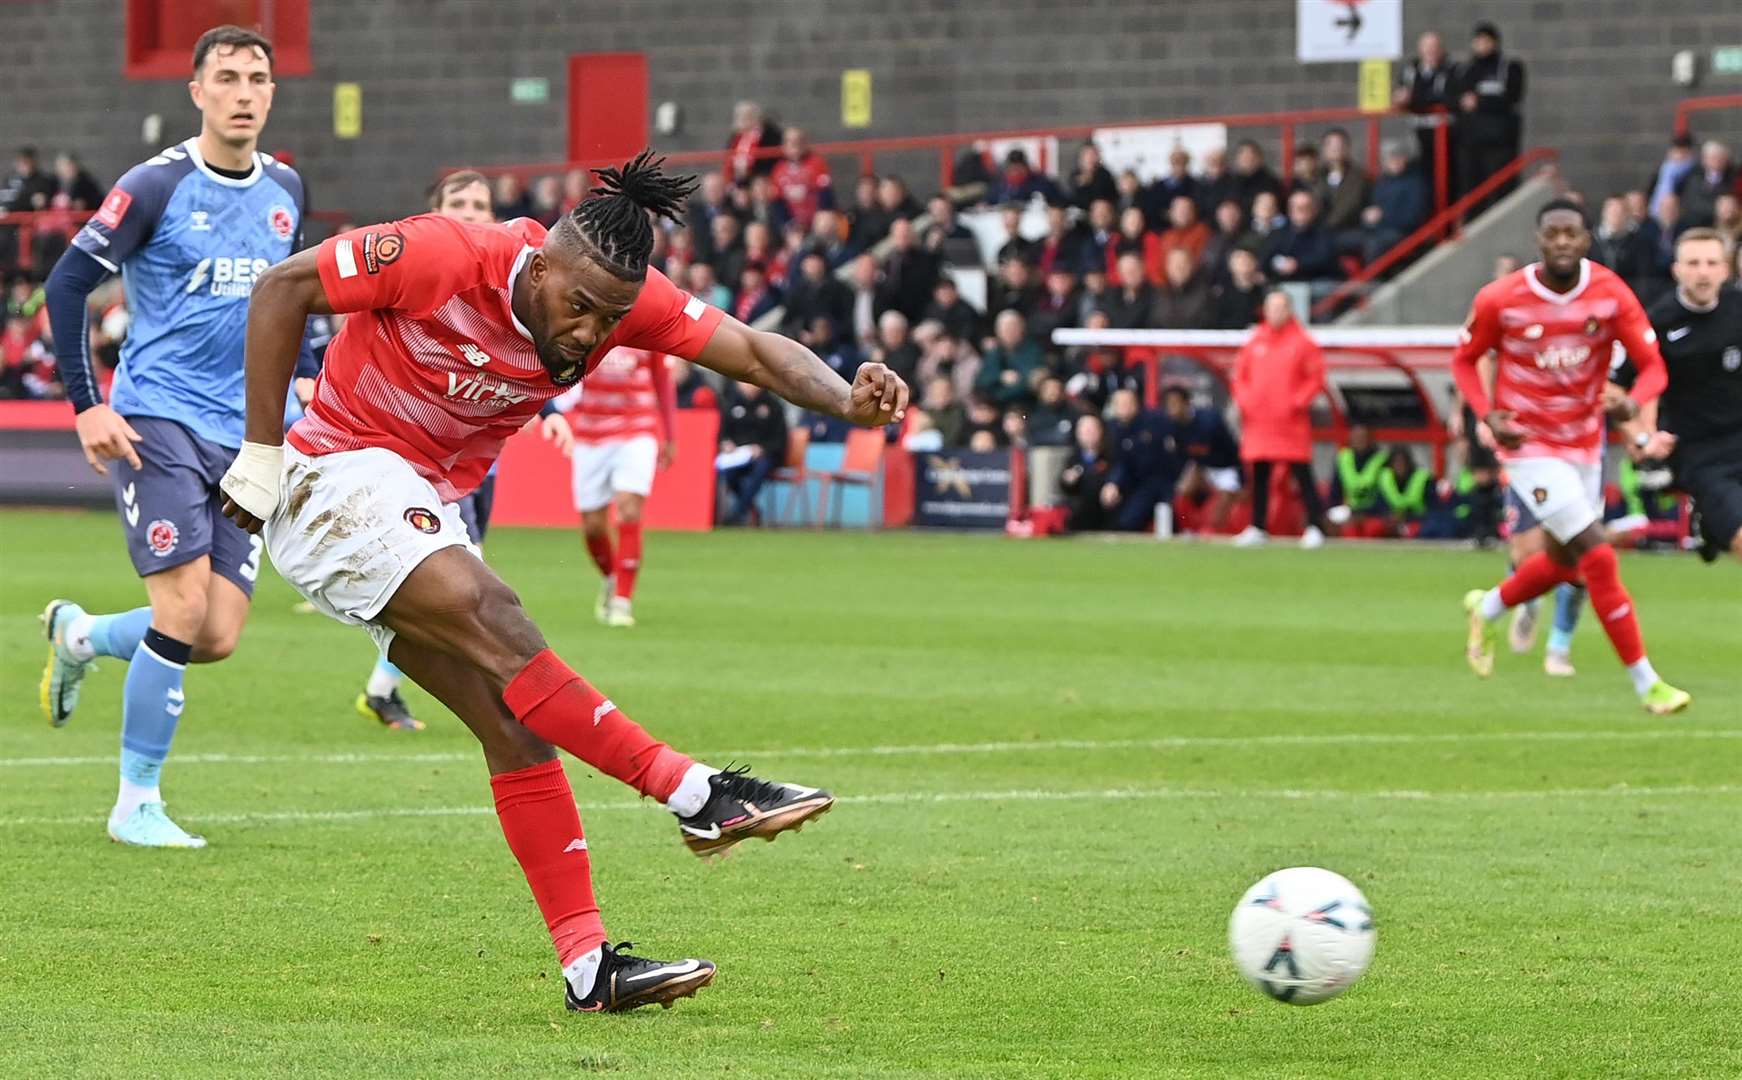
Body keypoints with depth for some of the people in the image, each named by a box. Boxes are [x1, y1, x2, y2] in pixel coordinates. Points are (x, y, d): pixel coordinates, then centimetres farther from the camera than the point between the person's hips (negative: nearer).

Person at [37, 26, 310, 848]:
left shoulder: (284, 189, 9)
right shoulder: (156, 186, -9)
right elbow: (67, 284, -8)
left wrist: (299, 382, 15)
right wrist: (86, 406, -13)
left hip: (245, 436, 6)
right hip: (158, 419, -6)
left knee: (218, 638, -1)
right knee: (185, 607, -16)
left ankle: (79, 635, 29)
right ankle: (136, 804, -3)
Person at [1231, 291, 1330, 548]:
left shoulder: (1302, 341, -1)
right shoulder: (1255, 341, 10)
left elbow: (1316, 377, -2)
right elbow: (1240, 373, 16)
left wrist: (1298, 402, -11)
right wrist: (1244, 399, 1)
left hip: (1291, 421, -4)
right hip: (1258, 420, 4)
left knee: (1303, 475, -5)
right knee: (1259, 476, 7)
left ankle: (1315, 527, -3)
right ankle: (1257, 528, 13)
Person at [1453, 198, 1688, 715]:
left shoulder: (1610, 293, -11)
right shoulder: (1500, 300, -15)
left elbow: (1653, 365, -9)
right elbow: (1464, 359, 1)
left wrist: (1633, 403, -31)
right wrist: (1489, 415, -15)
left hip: (1584, 442, 5)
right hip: (1530, 444, -5)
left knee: (1562, 561, 20)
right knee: (1599, 558, -14)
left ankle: (1486, 608, 50)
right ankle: (1646, 684, -7)